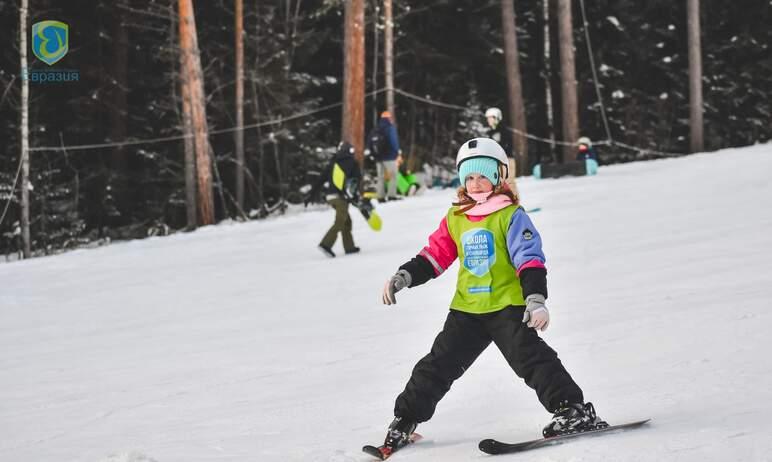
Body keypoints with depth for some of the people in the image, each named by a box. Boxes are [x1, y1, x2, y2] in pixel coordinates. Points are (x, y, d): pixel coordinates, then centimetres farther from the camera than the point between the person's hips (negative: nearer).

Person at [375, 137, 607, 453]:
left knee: (530, 356, -21)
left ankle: (572, 410, -21)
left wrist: (536, 298, -25)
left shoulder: (511, 215, -6)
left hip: (508, 305, -5)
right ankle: (405, 420, 18)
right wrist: (404, 277, 3)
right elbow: (434, 256, 16)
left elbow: (529, 258, -14)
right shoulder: (455, 219, 10)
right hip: (466, 309, 5)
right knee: (439, 364, 8)